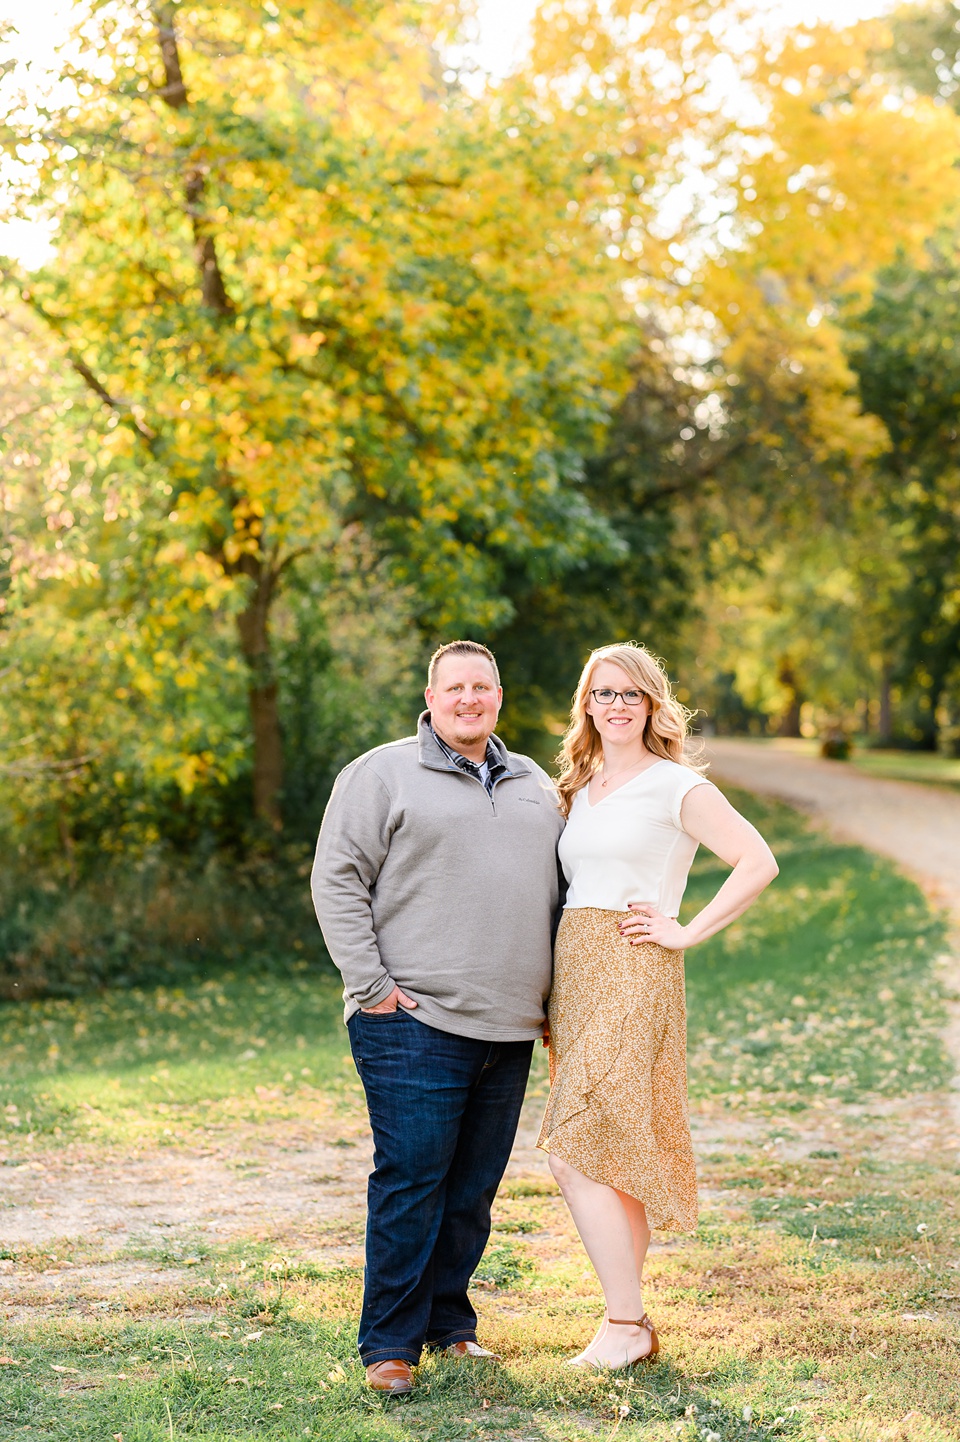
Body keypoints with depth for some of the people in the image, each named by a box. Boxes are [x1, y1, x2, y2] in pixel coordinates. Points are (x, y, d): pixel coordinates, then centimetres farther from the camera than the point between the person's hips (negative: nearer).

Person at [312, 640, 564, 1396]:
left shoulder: (534, 785, 18)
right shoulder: (382, 774, 0)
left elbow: (563, 890, 24)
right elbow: (337, 879, -5)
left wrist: (555, 996, 16)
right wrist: (370, 985, -11)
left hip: (508, 1026, 6)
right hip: (416, 1022, -5)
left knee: (474, 1185, 10)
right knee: (412, 1178, -8)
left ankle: (449, 1320, 23)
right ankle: (390, 1342, 1)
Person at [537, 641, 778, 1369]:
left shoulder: (677, 786, -4)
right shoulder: (579, 791, 17)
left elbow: (758, 863, -10)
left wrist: (687, 932, -11)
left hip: (633, 976, -7)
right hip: (575, 977, 7)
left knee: (576, 1152, -13)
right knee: (613, 1158, 9)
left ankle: (625, 1324, -6)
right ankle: (634, 1321, 16)